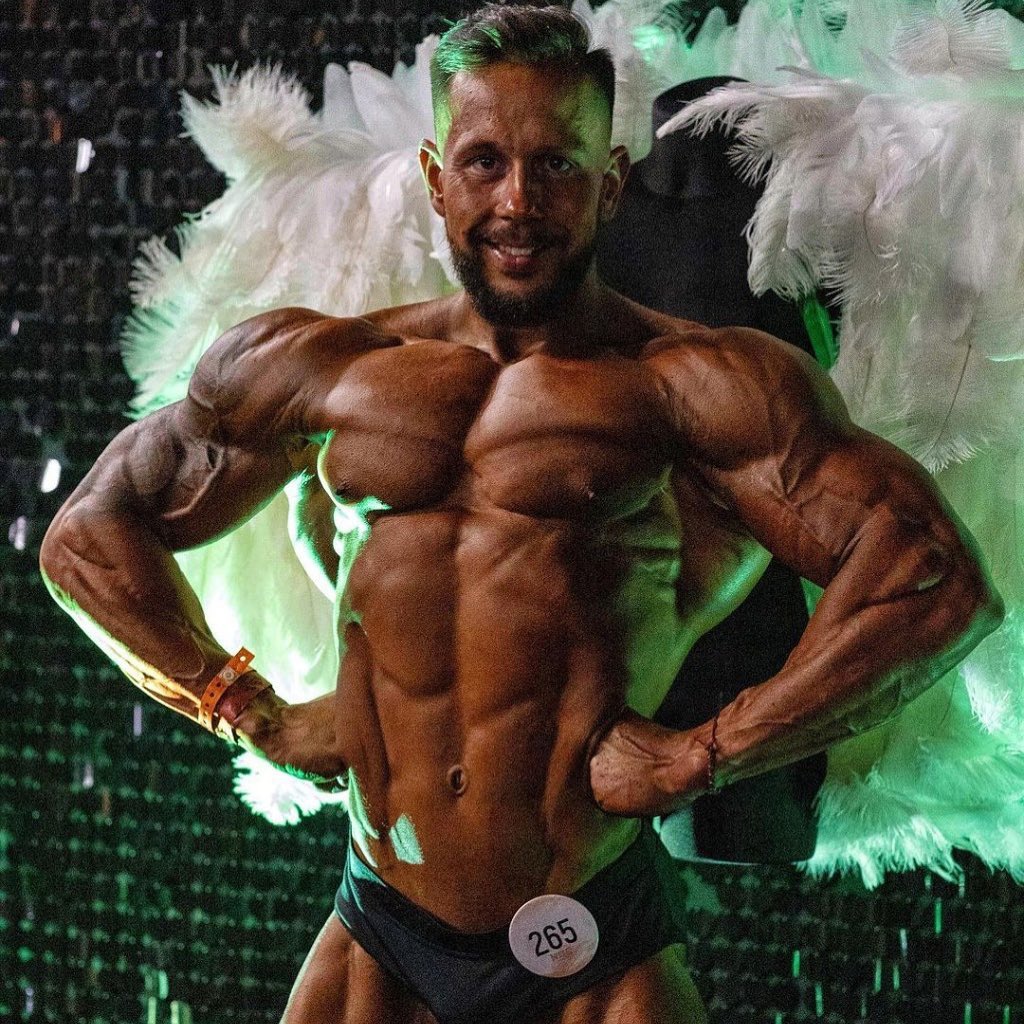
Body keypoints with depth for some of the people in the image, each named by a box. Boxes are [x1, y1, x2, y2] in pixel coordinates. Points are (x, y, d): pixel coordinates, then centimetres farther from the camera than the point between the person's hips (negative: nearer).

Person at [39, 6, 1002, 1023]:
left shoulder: (689, 384, -5)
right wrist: (250, 712, 7)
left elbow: (938, 580, -13)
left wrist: (701, 756, -14)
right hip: (379, 939, 3)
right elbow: (90, 531, 18)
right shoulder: (316, 369, 7)